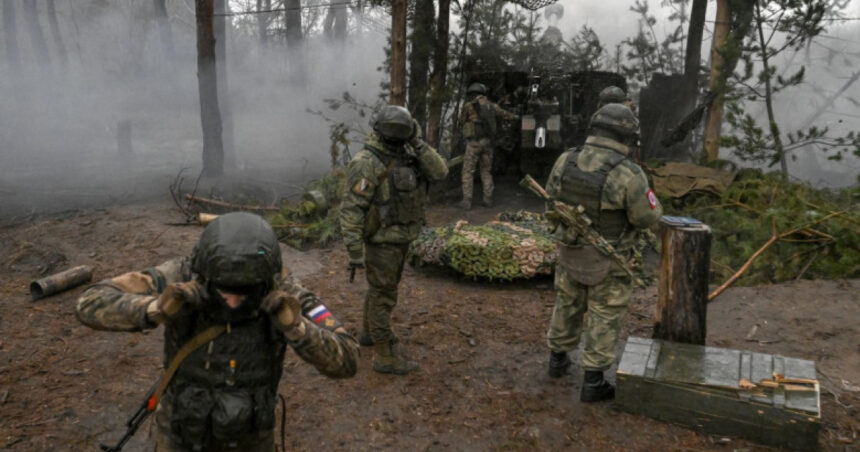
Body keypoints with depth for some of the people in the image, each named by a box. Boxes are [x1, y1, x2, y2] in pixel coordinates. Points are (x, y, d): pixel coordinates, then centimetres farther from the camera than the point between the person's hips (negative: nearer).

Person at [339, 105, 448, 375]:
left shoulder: (406, 157, 2)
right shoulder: (367, 164, -21)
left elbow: (440, 172, -8)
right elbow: (351, 209, -22)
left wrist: (417, 143, -16)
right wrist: (355, 251, -24)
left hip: (400, 239, 8)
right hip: (381, 241, -8)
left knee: (381, 289, 23)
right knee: (383, 297, 1)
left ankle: (369, 333, 42)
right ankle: (384, 355, 12)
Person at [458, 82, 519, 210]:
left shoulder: (469, 106, -7)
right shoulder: (491, 105, 8)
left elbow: (462, 120, 9)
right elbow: (504, 113, 26)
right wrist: (514, 116, 46)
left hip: (474, 142, -5)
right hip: (487, 142, 5)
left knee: (468, 172, 0)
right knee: (486, 171, 15)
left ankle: (467, 201, -5)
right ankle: (488, 199, 13)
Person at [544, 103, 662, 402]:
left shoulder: (565, 161, -12)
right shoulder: (628, 175, -26)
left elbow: (554, 197, 6)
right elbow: (647, 217, -13)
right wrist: (645, 191, 7)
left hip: (571, 251, 5)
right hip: (609, 261, -4)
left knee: (568, 306, 23)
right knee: (604, 318, 10)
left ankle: (558, 359, 39)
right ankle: (593, 382, 18)